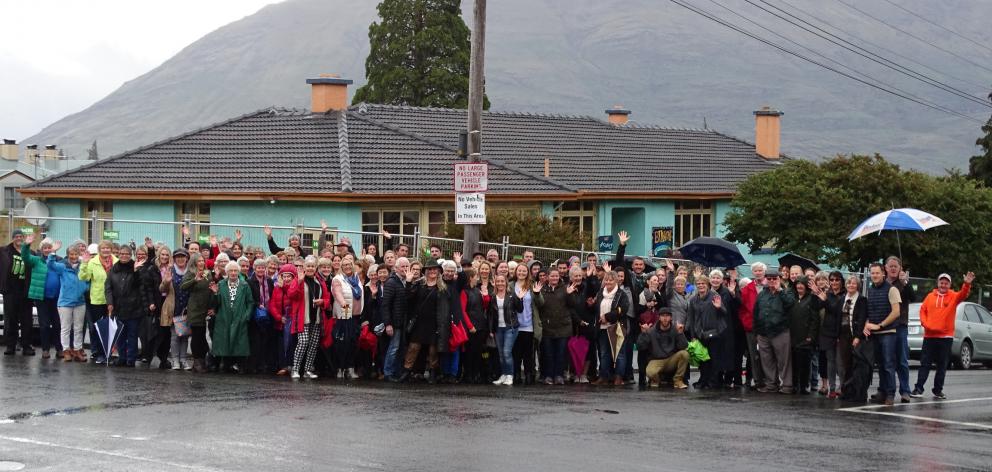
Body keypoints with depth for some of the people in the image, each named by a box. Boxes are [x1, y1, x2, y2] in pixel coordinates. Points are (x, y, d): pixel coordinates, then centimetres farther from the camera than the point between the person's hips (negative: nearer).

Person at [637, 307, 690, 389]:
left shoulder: (675, 330, -1)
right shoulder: (651, 331, -2)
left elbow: (683, 347, -12)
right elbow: (640, 347, -7)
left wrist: (680, 333, -25)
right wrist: (643, 333, -20)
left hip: (672, 361, 2)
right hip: (656, 361, -2)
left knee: (684, 354, -27)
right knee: (650, 372, -35)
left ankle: (677, 380, -8)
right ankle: (656, 380, 5)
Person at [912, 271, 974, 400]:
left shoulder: (953, 297, 1)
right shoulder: (930, 296, 7)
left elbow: (963, 295, -18)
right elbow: (922, 310, 8)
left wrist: (967, 284, -38)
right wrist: (925, 323, -8)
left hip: (946, 337, -1)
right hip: (929, 335, 1)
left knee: (942, 365, 5)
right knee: (925, 363, 1)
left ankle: (938, 390, 13)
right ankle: (918, 388, 2)